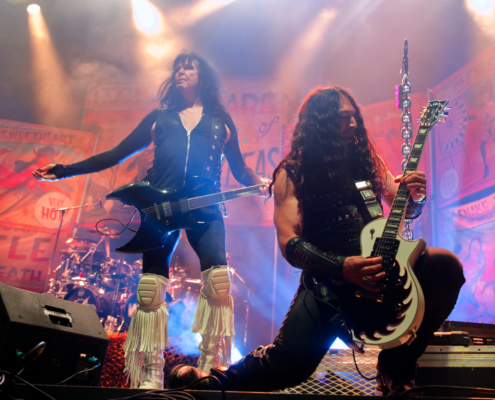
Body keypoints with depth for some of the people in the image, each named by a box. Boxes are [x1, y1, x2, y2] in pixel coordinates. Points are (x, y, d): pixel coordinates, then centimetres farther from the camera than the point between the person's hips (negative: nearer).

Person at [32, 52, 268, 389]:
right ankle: (151, 373, 0)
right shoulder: (159, 118, 21)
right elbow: (117, 155, 20)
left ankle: (212, 367, -12)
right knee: (151, 285, -7)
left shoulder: (221, 120, 18)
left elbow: (240, 169, 15)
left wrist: (261, 183, -8)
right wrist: (65, 170, 15)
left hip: (204, 207, -1)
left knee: (218, 278, -20)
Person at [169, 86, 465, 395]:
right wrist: (342, 267, -28)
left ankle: (397, 367, -4)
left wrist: (416, 198, -9)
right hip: (326, 281, -3)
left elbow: (404, 209, 17)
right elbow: (289, 243, -13)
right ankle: (209, 381, 14)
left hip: (378, 266, 4)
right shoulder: (292, 173, -3)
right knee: (286, 364, -18)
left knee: (445, 265, -22)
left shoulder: (366, 160, 10)